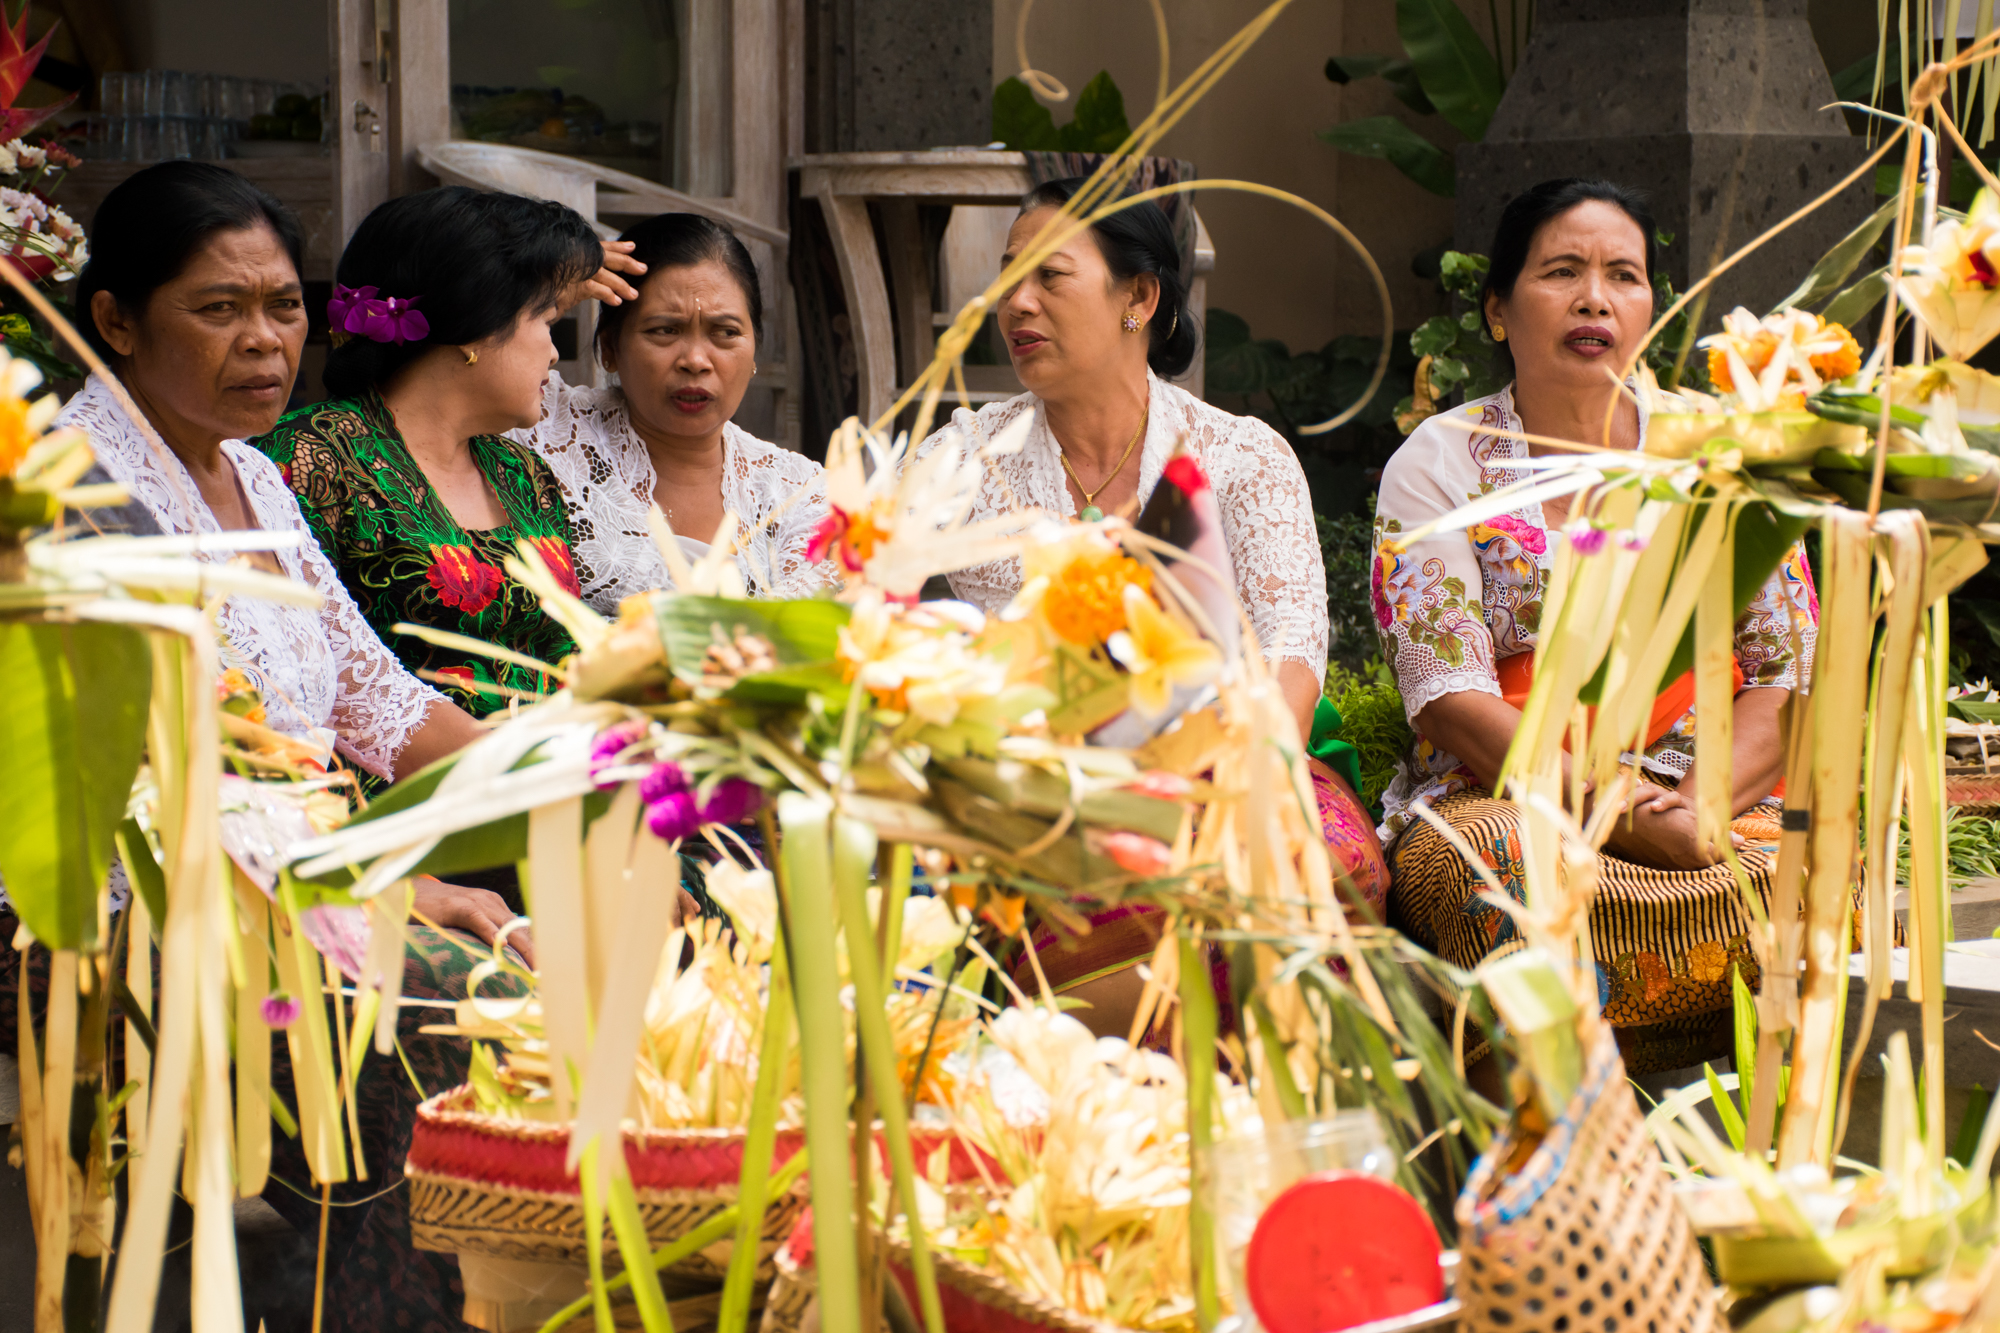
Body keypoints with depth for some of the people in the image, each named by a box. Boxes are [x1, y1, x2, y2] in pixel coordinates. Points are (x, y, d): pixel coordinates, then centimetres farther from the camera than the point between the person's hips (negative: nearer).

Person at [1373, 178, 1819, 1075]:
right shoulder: (1439, 465, 6)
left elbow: (1790, 673, 8)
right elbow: (1451, 698, -6)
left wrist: (1701, 808, -13)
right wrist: (1627, 817, -19)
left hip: (1708, 798, 2)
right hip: (1495, 795, -2)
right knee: (1498, 869, -37)